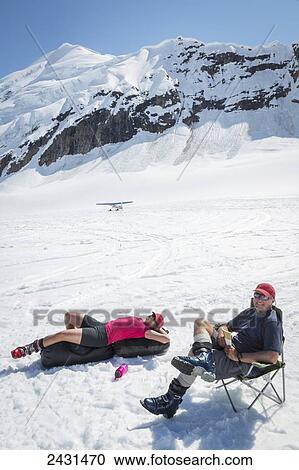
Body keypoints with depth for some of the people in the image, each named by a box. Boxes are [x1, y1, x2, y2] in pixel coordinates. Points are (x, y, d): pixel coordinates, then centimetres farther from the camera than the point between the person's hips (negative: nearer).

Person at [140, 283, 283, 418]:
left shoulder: (272, 323, -8)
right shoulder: (250, 312, 17)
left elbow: (273, 357, -20)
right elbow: (227, 326, 24)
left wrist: (239, 356, -22)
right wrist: (221, 331, -2)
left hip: (245, 364, -9)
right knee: (201, 323, 1)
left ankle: (172, 400, -13)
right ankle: (204, 356, -25)